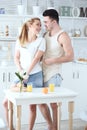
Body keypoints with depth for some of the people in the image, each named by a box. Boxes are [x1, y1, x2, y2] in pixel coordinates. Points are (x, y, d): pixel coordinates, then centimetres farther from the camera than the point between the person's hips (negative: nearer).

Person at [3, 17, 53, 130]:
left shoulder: (41, 40, 0)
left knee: (33, 105, 2)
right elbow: (16, 58, 6)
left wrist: (27, 73, -15)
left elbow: (36, 58, -9)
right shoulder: (20, 40, 8)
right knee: (6, 102, -1)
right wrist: (21, 71, -9)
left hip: (35, 75, -3)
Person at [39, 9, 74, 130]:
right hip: (43, 72, 7)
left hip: (53, 75, -7)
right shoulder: (46, 34, 11)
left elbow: (70, 56, -15)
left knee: (53, 103, 1)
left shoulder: (63, 36, -10)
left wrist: (52, 60, -19)